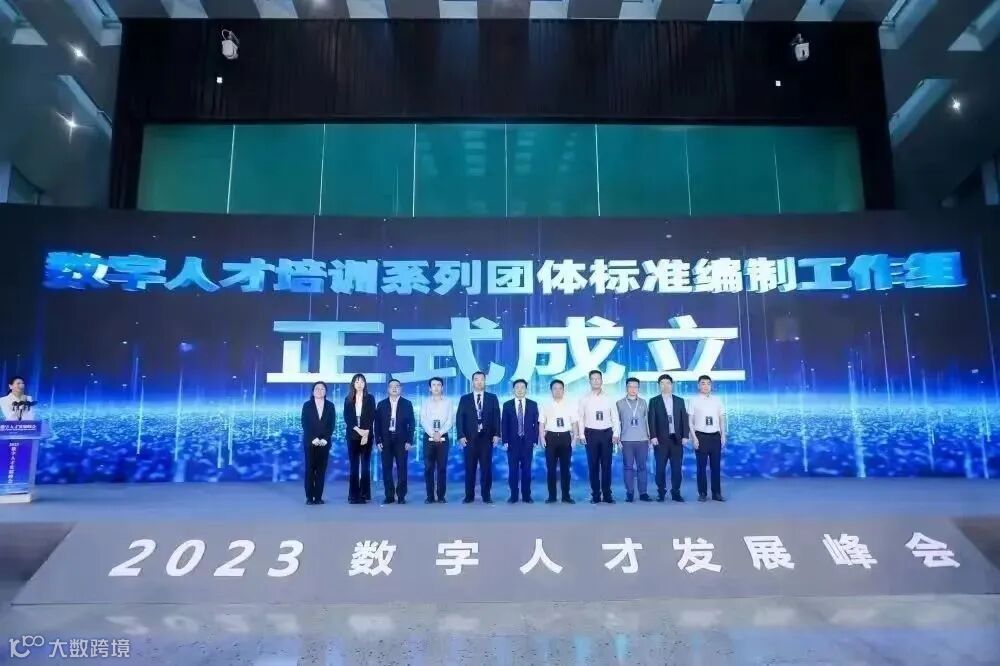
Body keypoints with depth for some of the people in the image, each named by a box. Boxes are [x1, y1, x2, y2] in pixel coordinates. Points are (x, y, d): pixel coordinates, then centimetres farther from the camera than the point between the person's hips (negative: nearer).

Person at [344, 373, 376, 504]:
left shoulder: (370, 398, 5)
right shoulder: (348, 399, 8)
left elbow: (371, 417, -3)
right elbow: (347, 417, 0)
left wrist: (366, 433, -14)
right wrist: (358, 430, -13)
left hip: (367, 435, -1)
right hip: (352, 435, 1)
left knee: (365, 465, 0)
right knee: (354, 465, 0)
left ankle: (364, 494, 3)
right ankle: (354, 495, 2)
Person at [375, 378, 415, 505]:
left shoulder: (407, 404, 5)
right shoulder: (381, 404, 9)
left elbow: (411, 423, 2)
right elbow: (377, 424, 6)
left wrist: (409, 441, -6)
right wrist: (378, 441, -2)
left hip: (401, 441, -1)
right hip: (386, 441, 2)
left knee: (402, 468, -1)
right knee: (386, 469, 1)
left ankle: (401, 496, 6)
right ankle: (389, 496, 9)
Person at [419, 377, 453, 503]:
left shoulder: (448, 402, 7)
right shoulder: (425, 402, 8)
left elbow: (449, 421, -2)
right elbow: (423, 421, -2)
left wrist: (439, 433, -14)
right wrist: (433, 434, -15)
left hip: (443, 438, 0)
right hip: (428, 437, 1)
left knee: (442, 468, 0)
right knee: (428, 468, -1)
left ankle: (441, 496, 5)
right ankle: (430, 496, 5)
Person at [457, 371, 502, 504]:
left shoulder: (492, 398, 9)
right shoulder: (465, 399, 8)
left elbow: (496, 417, 4)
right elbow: (460, 419, 3)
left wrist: (496, 434, -6)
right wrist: (461, 435, -8)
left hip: (487, 438, 0)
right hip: (469, 438, 0)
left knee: (486, 468, 2)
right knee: (470, 468, 2)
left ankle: (486, 496, 9)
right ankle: (469, 496, 10)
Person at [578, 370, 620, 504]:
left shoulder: (609, 398, 4)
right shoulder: (585, 399, 3)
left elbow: (615, 417, 4)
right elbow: (581, 418, 1)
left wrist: (616, 434, -6)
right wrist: (582, 435, -7)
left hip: (607, 433, 0)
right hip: (591, 433, 0)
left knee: (606, 465, 4)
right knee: (593, 465, 4)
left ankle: (607, 494, 13)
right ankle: (595, 495, 12)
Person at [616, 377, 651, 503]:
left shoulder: (643, 402, 8)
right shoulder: (620, 403, 3)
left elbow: (646, 421, 11)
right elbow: (617, 422, 4)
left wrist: (649, 437, 9)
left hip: (642, 440, 1)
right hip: (627, 441, -1)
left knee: (642, 467, 4)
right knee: (629, 467, 1)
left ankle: (643, 492, 10)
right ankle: (629, 493, 6)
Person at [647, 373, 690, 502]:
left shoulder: (680, 401, 12)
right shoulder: (654, 401, 5)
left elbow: (684, 419, 7)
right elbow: (652, 420, -2)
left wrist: (685, 436, -3)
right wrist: (653, 437, -12)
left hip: (677, 439, 2)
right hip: (661, 439, -2)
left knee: (676, 467, 2)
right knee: (660, 467, 0)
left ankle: (676, 493, 11)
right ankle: (661, 493, 9)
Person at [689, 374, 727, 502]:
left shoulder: (717, 400, 7)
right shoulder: (694, 400, -3)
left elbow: (722, 419, 11)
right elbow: (690, 421, -3)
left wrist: (723, 436, 4)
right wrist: (694, 438, -9)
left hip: (715, 436, 3)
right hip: (701, 436, -3)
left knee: (716, 466, 6)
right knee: (702, 466, 2)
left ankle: (717, 493, 15)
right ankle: (702, 493, 10)